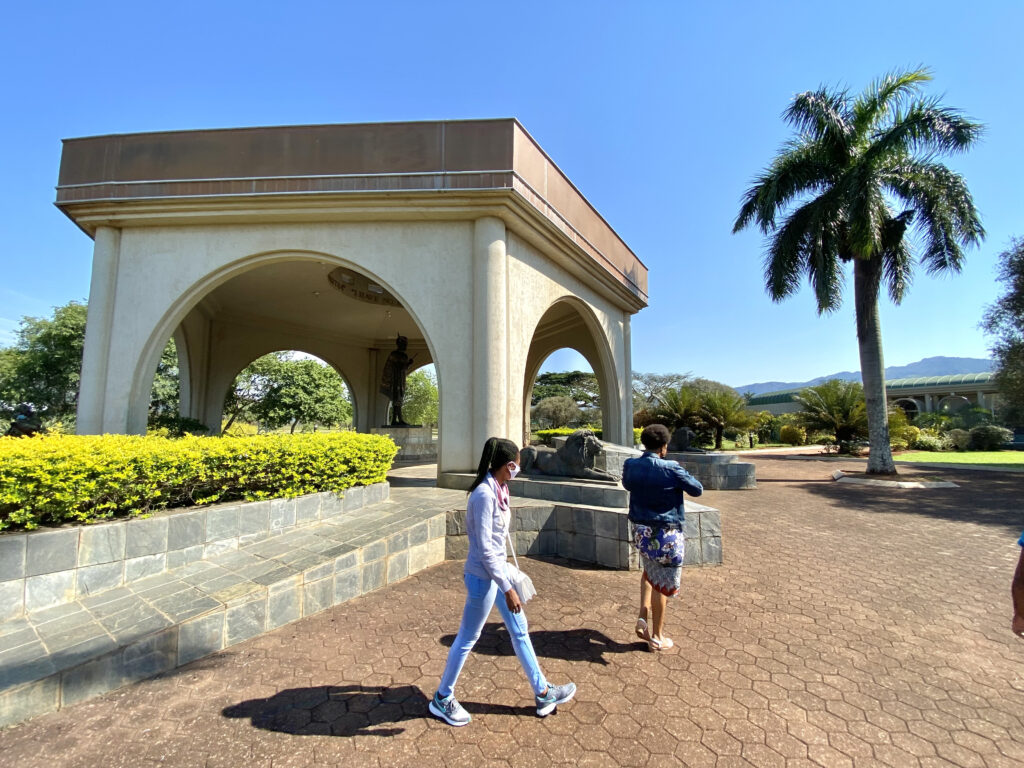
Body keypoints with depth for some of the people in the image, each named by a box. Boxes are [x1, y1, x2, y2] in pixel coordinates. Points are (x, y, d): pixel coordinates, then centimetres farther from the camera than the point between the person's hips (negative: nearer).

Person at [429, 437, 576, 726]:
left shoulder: (497, 489, 3)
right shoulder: (484, 495, -26)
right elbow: (484, 548, -26)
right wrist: (507, 589, -22)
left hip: (497, 571, 9)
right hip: (483, 576, -9)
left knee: (519, 630, 18)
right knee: (468, 637, 9)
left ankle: (542, 693, 34)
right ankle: (442, 698, 32)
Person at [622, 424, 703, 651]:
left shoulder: (630, 466, -3)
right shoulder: (671, 469, -18)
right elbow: (697, 490, -5)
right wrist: (682, 478, 11)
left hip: (641, 530, 5)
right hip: (666, 533, -5)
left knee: (650, 572, 28)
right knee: (662, 584, 8)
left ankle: (643, 615, 15)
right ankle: (656, 637, 21)